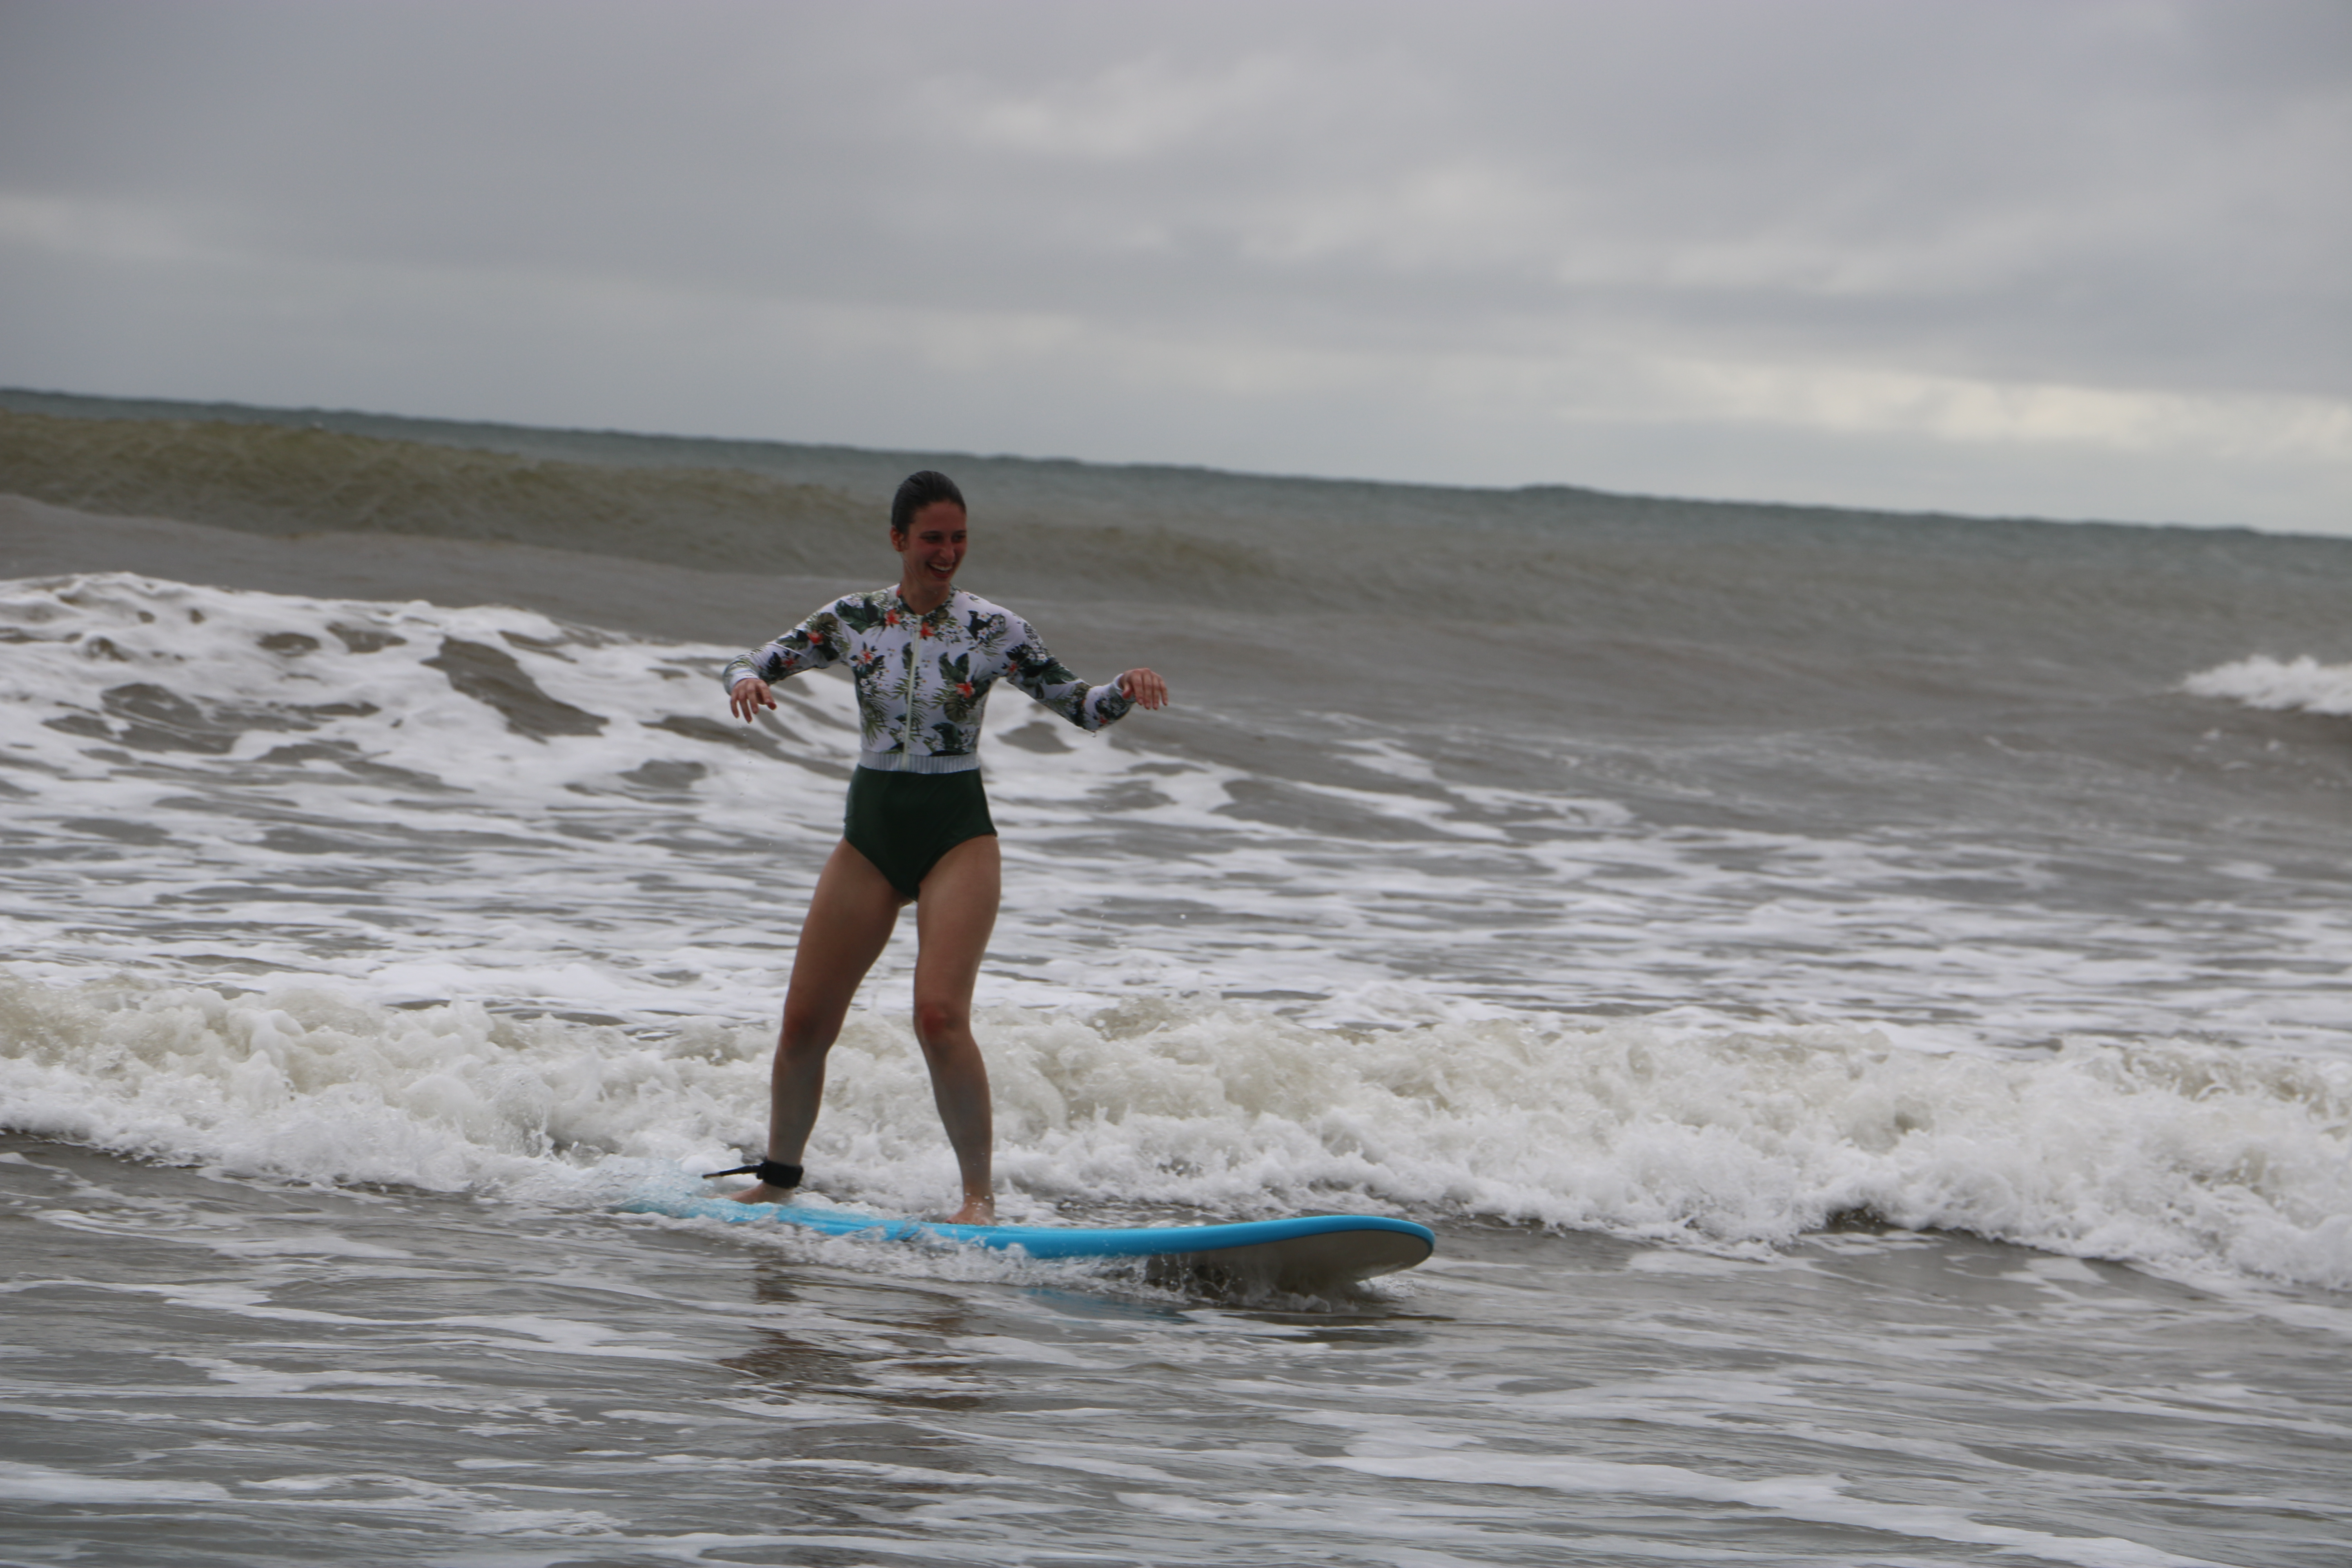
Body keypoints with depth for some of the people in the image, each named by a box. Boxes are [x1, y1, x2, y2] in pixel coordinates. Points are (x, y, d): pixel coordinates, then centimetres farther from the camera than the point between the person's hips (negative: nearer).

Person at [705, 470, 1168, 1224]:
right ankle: (778, 1176, 25)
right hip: (870, 831, 3)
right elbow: (754, 663, 1)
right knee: (804, 1020, 4)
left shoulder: (993, 629, -3)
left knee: (940, 1015, -20)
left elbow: (1078, 705, -1)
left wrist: (1125, 690, -22)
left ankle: (980, 1192, -11)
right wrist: (746, 682, -23)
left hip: (957, 831, -3)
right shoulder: (854, 619, 1)